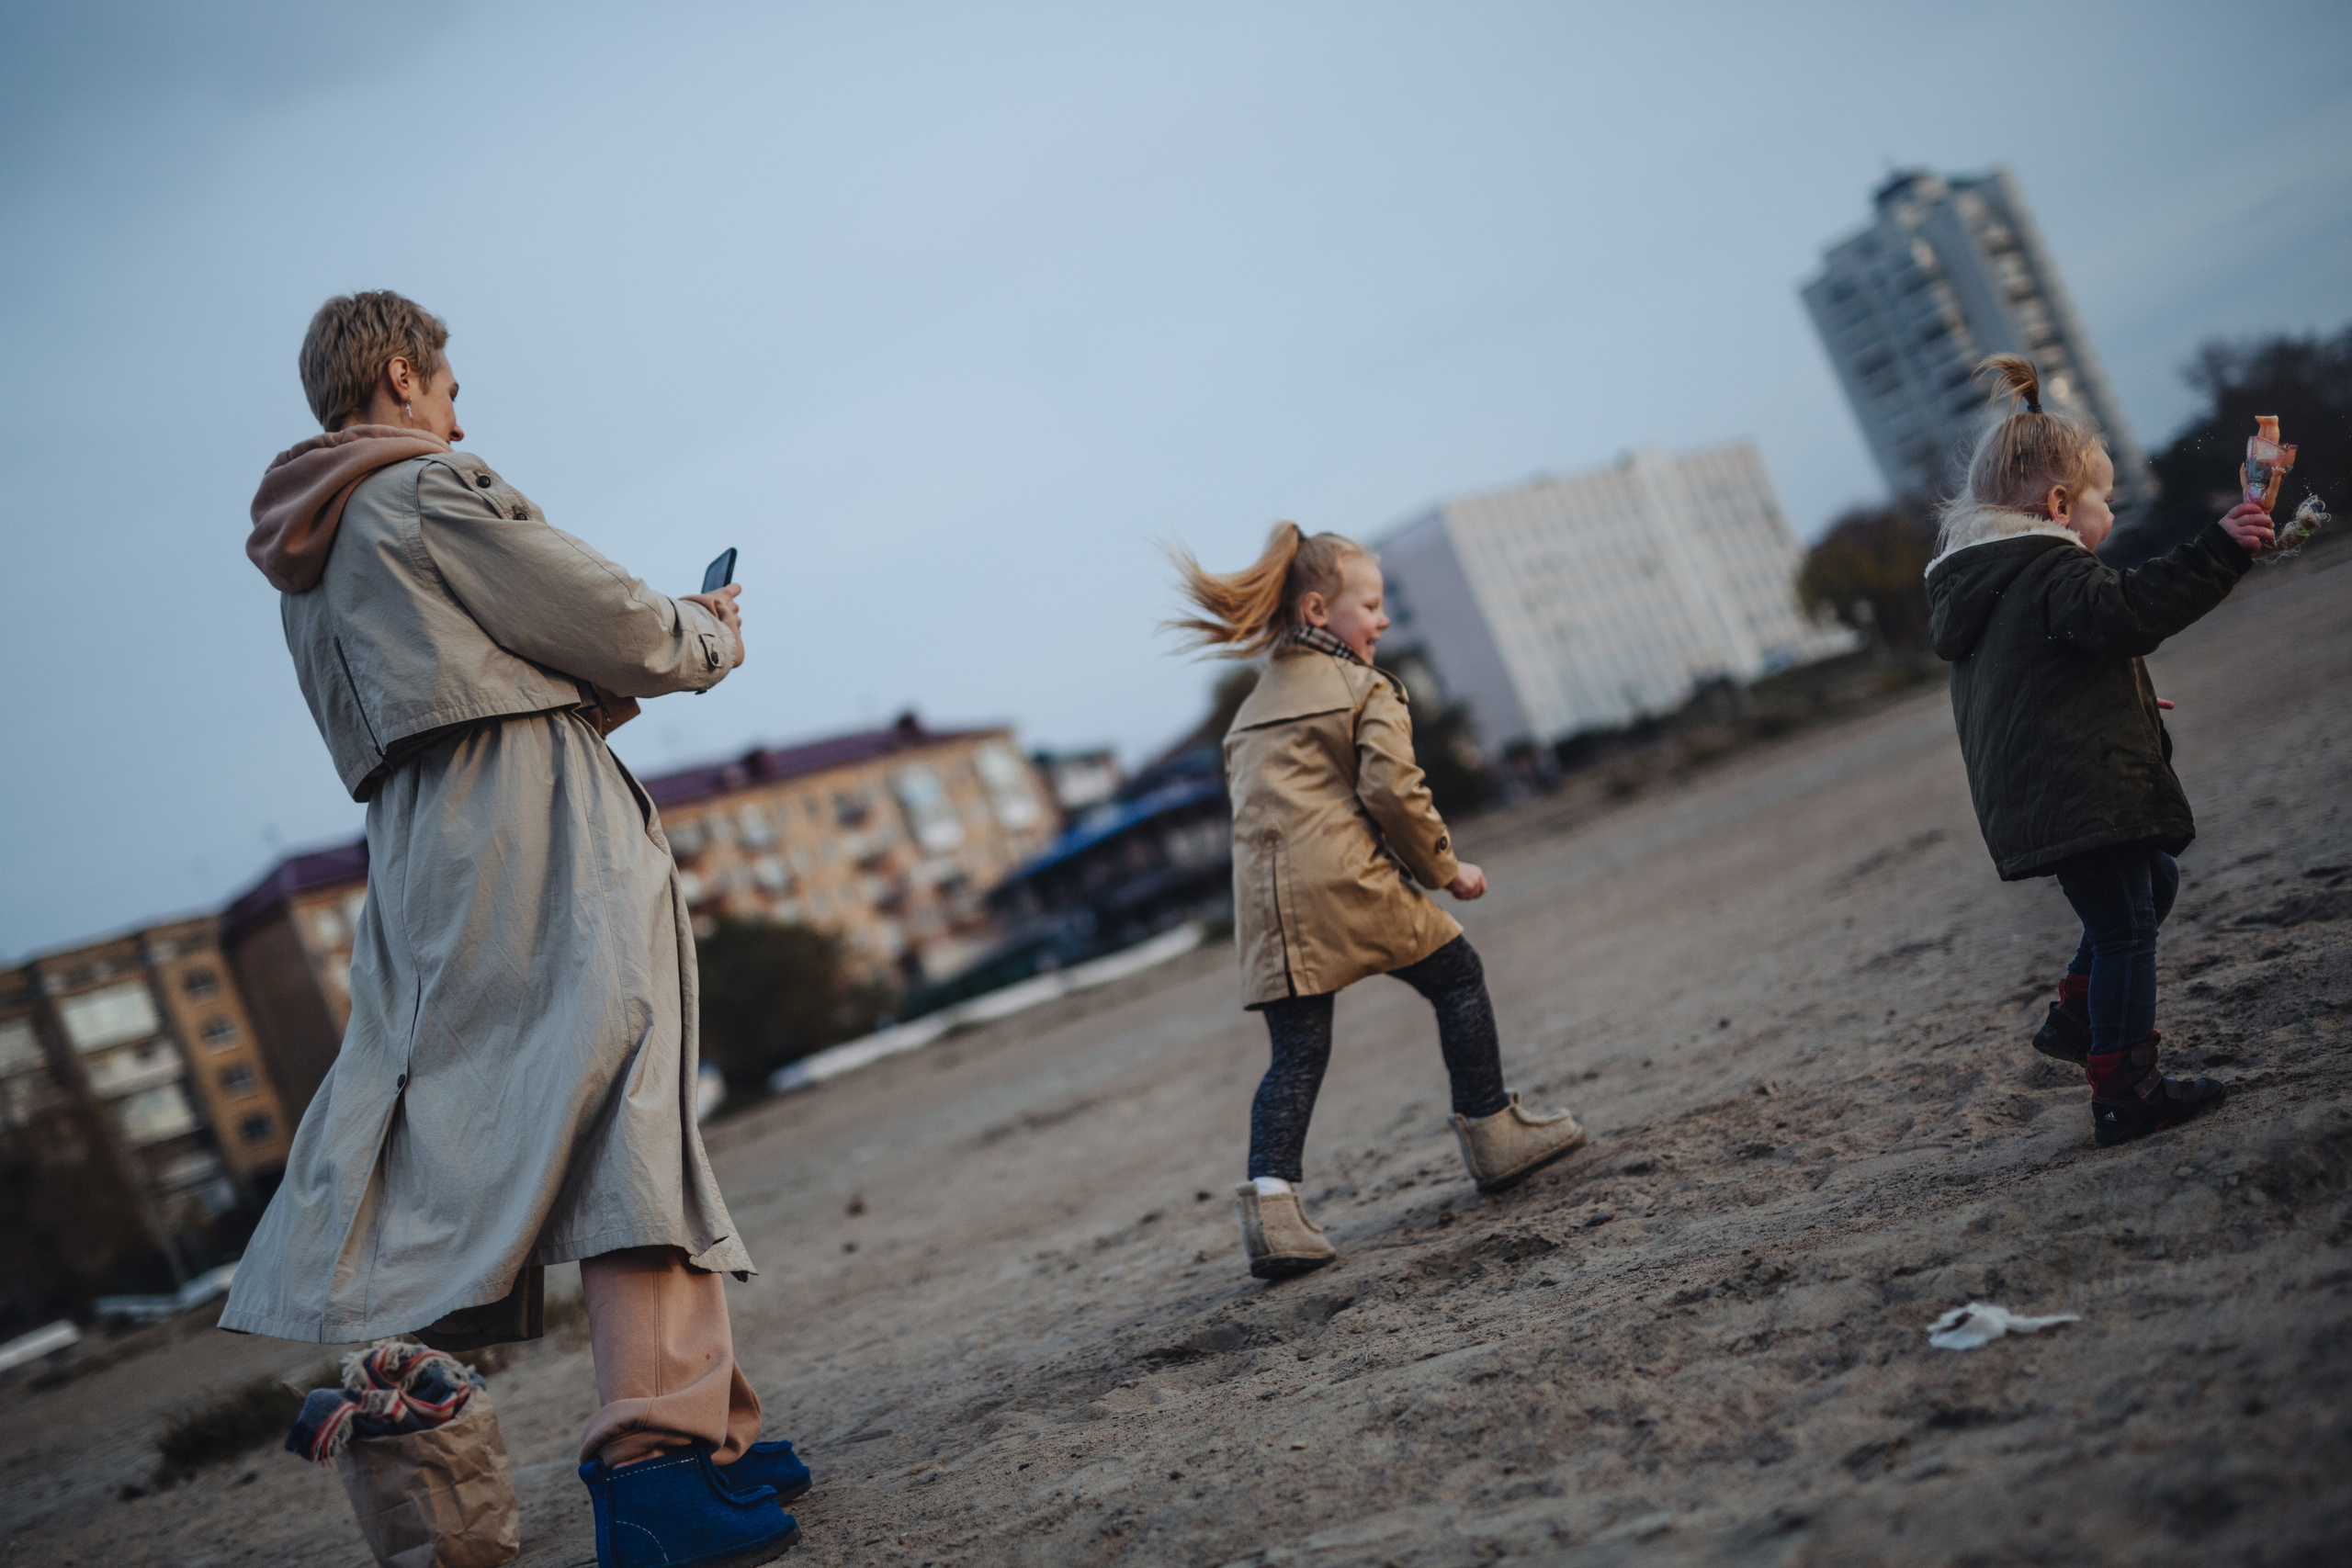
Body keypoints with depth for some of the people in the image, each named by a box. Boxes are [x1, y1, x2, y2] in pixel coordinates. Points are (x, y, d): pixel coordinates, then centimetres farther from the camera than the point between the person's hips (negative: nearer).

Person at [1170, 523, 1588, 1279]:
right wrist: (1444, 868, 3)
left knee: (1297, 1054, 6)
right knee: (1456, 976, 14)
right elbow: (1393, 790, -10)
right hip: (1346, 882, -6)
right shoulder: (1366, 689, 2)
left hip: (1264, 898, 6)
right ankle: (1492, 1132, 21)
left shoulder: (1256, 701, 24)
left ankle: (1270, 1197, -9)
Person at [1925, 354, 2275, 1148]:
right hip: (2084, 793, -10)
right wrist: (2216, 553, -31)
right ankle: (2123, 1092, 2)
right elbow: (2125, 611, -33)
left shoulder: (1974, 585, 19)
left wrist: (2123, 702, 42)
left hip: (2028, 802, 10)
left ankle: (2077, 1018, 26)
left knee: (2151, 881, 26)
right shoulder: (2053, 571, -12)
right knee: (2123, 926, -2)